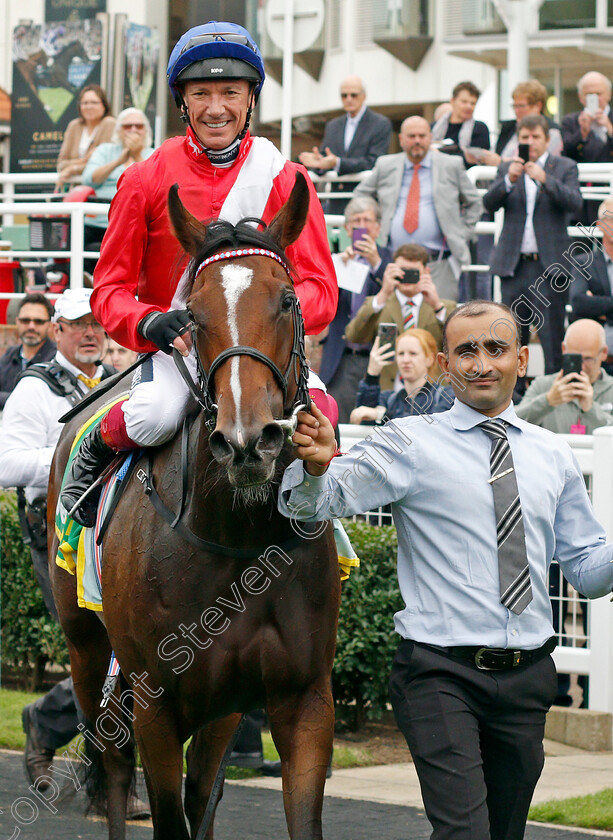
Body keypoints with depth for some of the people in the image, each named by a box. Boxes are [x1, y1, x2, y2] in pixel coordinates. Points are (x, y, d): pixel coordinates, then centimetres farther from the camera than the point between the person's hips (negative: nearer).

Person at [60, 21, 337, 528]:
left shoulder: (286, 181, 1)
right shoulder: (146, 179, 0)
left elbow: (321, 290, -4)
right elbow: (110, 288, 3)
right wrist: (150, 323, -21)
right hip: (173, 347, 0)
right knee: (156, 414, -34)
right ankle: (96, 451, 2)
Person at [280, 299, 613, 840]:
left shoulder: (553, 456, 12)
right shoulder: (410, 445, -1)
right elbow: (320, 500, -13)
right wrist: (316, 466, -36)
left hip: (527, 676, 5)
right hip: (442, 674, -4)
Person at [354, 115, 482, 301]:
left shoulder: (452, 166, 8)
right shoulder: (385, 166, 11)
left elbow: (473, 203, 17)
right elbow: (360, 197, 23)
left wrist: (462, 236, 6)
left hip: (438, 264, -1)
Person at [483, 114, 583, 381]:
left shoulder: (565, 168, 4)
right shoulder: (507, 169, 11)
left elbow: (574, 203, -11)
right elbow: (489, 203, -3)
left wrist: (544, 179, -25)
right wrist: (509, 180, -21)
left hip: (549, 266, -2)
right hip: (514, 264, 2)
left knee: (552, 337, -5)